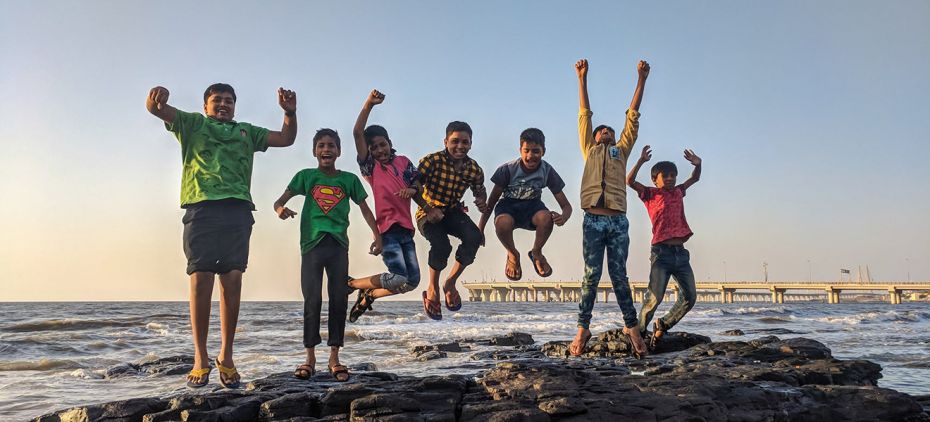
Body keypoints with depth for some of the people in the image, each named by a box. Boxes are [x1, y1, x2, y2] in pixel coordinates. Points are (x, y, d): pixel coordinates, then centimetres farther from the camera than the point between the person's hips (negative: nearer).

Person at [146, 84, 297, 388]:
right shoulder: (192, 124, 22)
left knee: (232, 281, -5)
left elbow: (286, 138, 29)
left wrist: (290, 112, 11)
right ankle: (200, 359, -5)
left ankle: (226, 356, 0)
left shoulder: (247, 132, 30)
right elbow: (155, 109, 7)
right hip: (201, 207, -2)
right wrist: (158, 96, -18)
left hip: (237, 210, 3)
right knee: (200, 280, -9)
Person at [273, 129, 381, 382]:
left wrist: (377, 235, 4)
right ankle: (310, 358, 5)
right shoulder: (306, 176, 8)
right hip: (312, 243, -1)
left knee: (339, 300, 1)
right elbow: (281, 200, 1)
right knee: (312, 300, -3)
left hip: (338, 245, 1)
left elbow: (364, 208, 15)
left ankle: (334, 358, 9)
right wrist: (280, 209, -23)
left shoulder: (349, 179, 11)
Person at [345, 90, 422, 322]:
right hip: (386, 228, -6)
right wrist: (369, 104, -18)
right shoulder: (370, 165, 1)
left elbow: (417, 181, 12)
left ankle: (368, 295, 21)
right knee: (399, 278, -16)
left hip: (405, 227, 6)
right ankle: (353, 283, 5)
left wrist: (412, 189, -12)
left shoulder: (403, 162, 15)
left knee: (412, 280, 3)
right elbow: (357, 133, -11)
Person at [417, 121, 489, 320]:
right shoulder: (431, 161, -19)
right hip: (428, 213, -4)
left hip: (453, 212, 4)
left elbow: (480, 191, 13)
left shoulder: (474, 169, -6)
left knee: (474, 237, -25)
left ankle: (451, 282, -2)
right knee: (441, 245, -31)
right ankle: (432, 289, -3)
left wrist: (482, 202, -11)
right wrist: (429, 209, -28)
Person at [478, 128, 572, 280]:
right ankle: (513, 254, -3)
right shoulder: (508, 169, -20)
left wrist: (563, 217, -38)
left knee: (546, 217, -35)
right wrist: (480, 229, -12)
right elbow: (492, 201, -10)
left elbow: (566, 205, -13)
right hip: (508, 205, -1)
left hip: (532, 205, 2)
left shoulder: (548, 171, -16)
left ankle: (536, 253, -1)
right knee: (503, 223, -39)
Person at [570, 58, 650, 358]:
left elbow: (633, 116, 20)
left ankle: (631, 326, 8)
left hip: (618, 221, 1)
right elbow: (584, 116, 18)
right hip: (593, 219, -1)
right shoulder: (589, 150, 22)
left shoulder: (622, 150, 24)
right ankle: (583, 328, 2)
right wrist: (582, 79, 14)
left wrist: (641, 79, 16)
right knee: (591, 275, -3)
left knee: (619, 275, 3)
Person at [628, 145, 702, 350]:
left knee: (689, 297, 3)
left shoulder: (678, 192, 21)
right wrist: (641, 161, -19)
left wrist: (697, 164, 13)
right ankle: (639, 331, 3)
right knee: (654, 297, -14)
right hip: (662, 252, -6)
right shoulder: (651, 194, 4)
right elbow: (630, 181, -9)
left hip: (681, 253, 6)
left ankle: (663, 325, 20)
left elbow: (694, 179, 32)